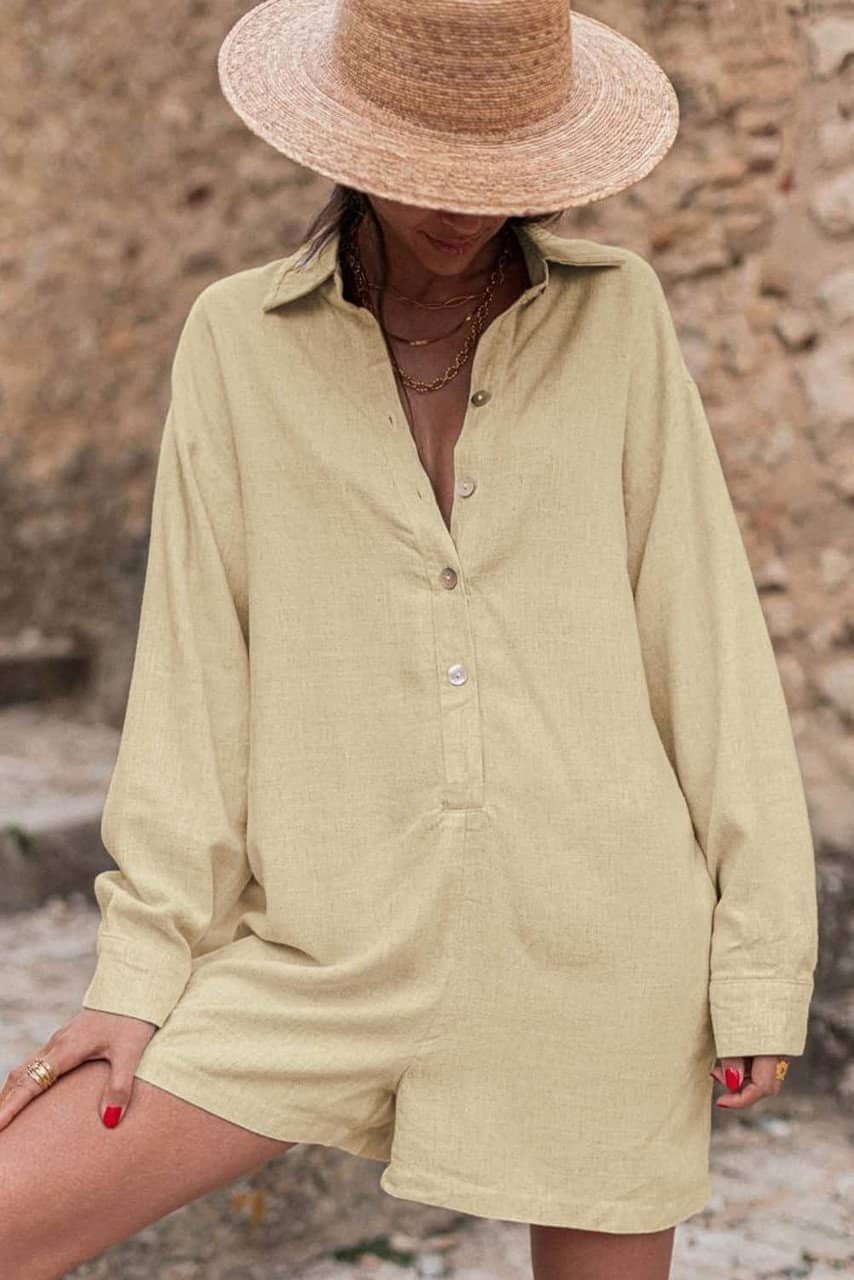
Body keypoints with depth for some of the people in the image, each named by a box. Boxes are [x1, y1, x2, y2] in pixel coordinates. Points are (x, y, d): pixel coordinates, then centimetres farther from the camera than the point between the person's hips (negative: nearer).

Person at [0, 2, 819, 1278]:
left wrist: (761, 954, -1)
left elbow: (704, 630, 1)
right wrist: (142, 968, -2)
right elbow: (198, 662, 2)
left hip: (598, 941, 0)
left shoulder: (616, 313, 0)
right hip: (337, 955, 1)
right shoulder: (240, 338, 1)